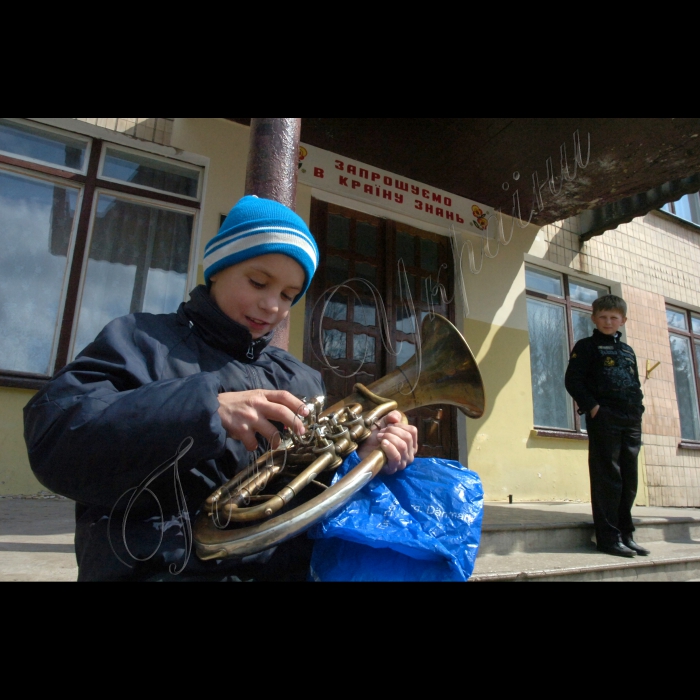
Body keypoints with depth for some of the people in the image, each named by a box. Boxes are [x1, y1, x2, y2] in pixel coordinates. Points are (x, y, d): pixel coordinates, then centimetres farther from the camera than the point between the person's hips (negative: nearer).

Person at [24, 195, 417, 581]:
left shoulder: (301, 380, 15)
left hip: (291, 567, 6)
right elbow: (53, 439, -12)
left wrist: (363, 458, -10)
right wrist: (205, 408, -22)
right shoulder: (143, 341, 2)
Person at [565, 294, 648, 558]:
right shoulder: (587, 346, 3)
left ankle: (625, 535, 18)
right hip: (604, 420, -6)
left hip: (631, 422, 6)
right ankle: (608, 537, -1)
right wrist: (593, 408, -15)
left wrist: (638, 410, 8)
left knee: (628, 479, 9)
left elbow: (636, 385, 23)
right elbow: (573, 381, -7)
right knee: (607, 478, -6)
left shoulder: (628, 350, 22)